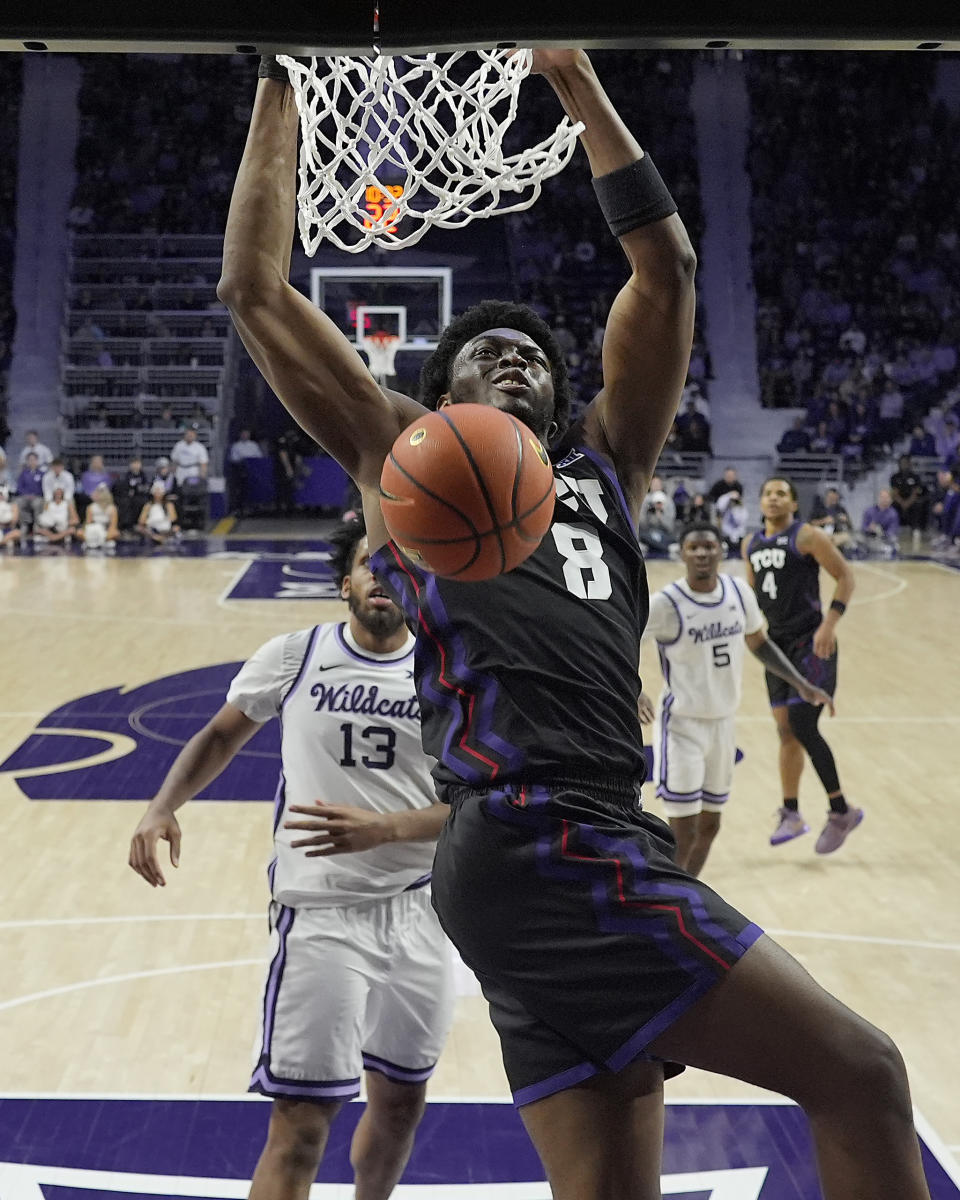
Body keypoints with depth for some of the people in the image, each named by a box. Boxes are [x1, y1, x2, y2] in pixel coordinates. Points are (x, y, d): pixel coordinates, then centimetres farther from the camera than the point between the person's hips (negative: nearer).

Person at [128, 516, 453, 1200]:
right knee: (300, 1124, -7)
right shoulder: (294, 657, -3)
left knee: (401, 1100, 19)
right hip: (321, 912, -3)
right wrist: (163, 808, -5)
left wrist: (381, 829, -24)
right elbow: (222, 735, 11)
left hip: (422, 912, 3)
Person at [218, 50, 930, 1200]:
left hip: (590, 847, 6)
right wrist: (278, 87, 16)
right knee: (860, 1074, -9)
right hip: (532, 839, -6)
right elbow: (255, 292, 12)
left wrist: (573, 77, 21)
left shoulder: (604, 462, 25)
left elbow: (665, 265, 22)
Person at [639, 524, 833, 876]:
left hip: (723, 723, 6)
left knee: (709, 825, 16)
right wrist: (633, 692, -32)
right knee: (682, 835, -8)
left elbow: (759, 644, 14)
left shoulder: (739, 592, -3)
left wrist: (802, 685, 8)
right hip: (682, 726, -6)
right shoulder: (666, 604, -19)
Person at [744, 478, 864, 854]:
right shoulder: (751, 545, 11)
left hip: (811, 643, -7)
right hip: (777, 643, 7)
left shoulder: (807, 536, -9)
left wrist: (830, 623, -19)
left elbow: (845, 576, -10)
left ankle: (841, 812, 0)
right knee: (786, 731, 9)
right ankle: (790, 814, 19)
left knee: (803, 727, -13)